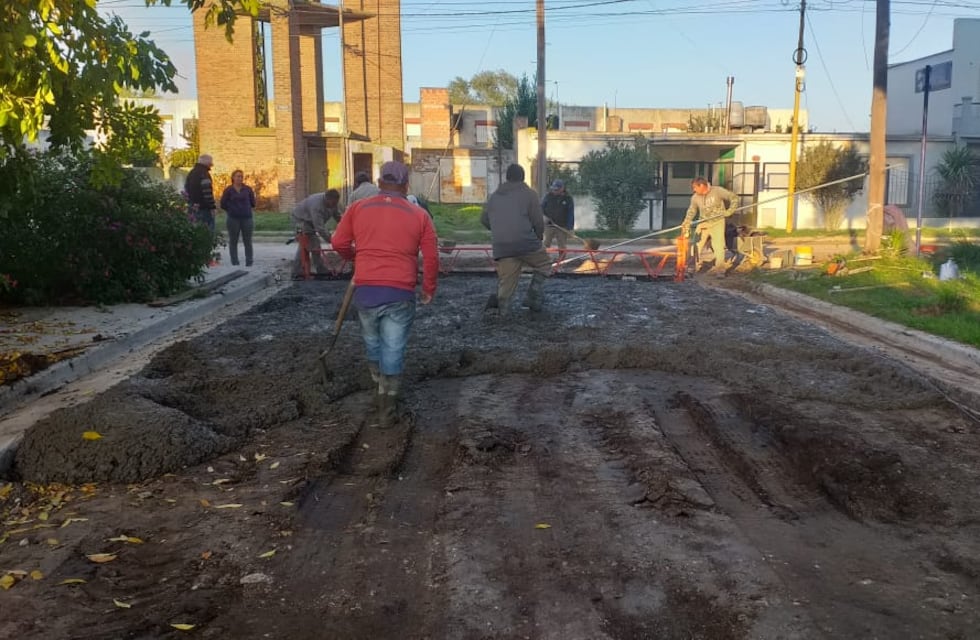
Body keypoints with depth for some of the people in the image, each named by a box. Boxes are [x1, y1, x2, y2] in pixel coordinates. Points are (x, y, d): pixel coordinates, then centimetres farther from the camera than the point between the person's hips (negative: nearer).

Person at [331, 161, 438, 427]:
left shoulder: (358, 208, 7)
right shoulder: (419, 215, 4)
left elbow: (339, 243, 7)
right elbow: (431, 258, 2)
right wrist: (429, 290, 16)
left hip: (365, 289, 2)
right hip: (400, 293, -1)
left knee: (372, 341, 22)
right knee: (394, 349, 5)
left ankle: (381, 386, 36)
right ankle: (388, 408, 9)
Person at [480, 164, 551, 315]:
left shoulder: (494, 196, 19)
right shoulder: (528, 193, 4)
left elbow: (484, 220, 23)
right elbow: (538, 220, -1)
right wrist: (539, 236, 18)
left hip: (501, 247, 4)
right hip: (525, 242, -4)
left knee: (506, 278, 11)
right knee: (544, 264, 19)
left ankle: (501, 299, -19)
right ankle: (533, 297, 5)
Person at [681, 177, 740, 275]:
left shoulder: (718, 191, -13)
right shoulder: (695, 197, -1)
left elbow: (734, 198, -8)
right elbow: (691, 212, 9)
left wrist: (729, 211, -16)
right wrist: (686, 224, 0)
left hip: (717, 222, -4)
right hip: (703, 223, 4)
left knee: (718, 245, -8)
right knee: (697, 244, 1)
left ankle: (720, 269, -2)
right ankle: (695, 266, 16)